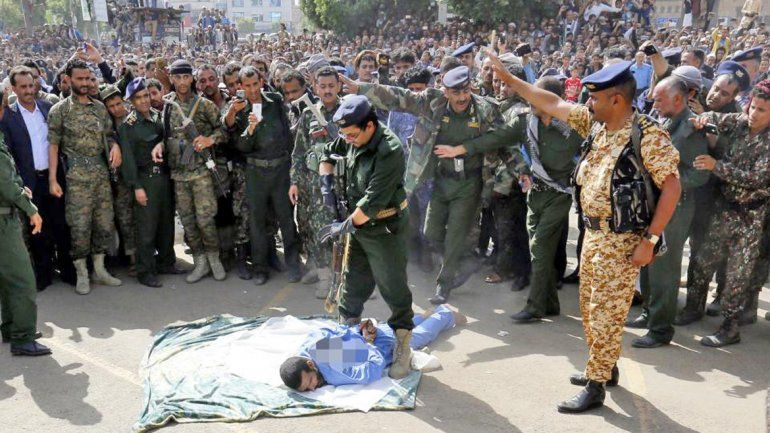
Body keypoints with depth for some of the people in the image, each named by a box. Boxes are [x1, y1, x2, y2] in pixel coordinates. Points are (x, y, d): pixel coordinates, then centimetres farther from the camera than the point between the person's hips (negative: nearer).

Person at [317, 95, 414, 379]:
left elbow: (373, 201, -27)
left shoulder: (389, 151, -27)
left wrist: (345, 226, -17)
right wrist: (327, 185, 0)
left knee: (393, 289, 2)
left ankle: (402, 348, 14)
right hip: (357, 223, 7)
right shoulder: (352, 139, -3)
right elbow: (328, 154, 17)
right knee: (353, 282, 20)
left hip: (384, 228, -7)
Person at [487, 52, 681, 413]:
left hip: (622, 240, -8)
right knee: (590, 309, 18)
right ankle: (605, 367, 36)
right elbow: (552, 104, 10)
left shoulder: (648, 136, -18)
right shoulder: (595, 123, 3)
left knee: (605, 315, -1)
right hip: (592, 232, 8)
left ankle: (595, 387, 11)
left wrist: (650, 240, -19)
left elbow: (672, 186, -17)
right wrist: (507, 77, 10)